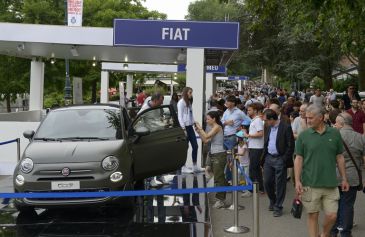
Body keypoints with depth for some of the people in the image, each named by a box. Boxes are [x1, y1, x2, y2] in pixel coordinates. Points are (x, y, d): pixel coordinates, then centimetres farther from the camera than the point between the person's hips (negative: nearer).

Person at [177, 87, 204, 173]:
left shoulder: (189, 102, 16)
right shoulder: (181, 102, -9)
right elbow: (180, 116, -12)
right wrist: (183, 129, -16)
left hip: (190, 126, 9)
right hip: (185, 127, -9)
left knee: (195, 146, 9)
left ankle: (195, 166, 17)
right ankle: (183, 167, 7)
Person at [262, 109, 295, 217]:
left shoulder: (286, 127, -11)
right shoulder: (269, 128, 10)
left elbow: (290, 146, -12)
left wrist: (284, 160, -15)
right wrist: (264, 157, 12)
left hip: (280, 159, -6)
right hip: (269, 158, 7)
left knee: (280, 184, 2)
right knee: (267, 182, 10)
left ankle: (278, 207, 14)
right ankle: (273, 201, 33)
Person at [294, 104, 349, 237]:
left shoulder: (335, 134, 3)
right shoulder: (303, 136, -2)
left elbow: (339, 158, 10)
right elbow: (298, 159, -1)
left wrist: (344, 179, 9)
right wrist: (297, 181, -9)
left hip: (331, 184, 2)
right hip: (310, 184, -1)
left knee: (332, 215, 3)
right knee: (313, 215, 6)